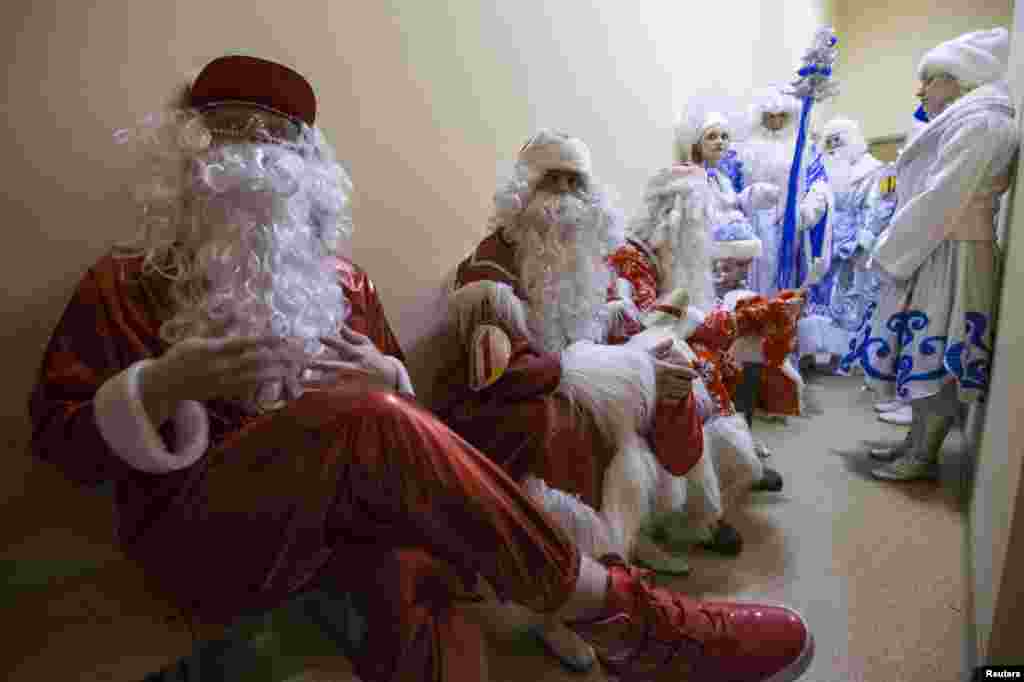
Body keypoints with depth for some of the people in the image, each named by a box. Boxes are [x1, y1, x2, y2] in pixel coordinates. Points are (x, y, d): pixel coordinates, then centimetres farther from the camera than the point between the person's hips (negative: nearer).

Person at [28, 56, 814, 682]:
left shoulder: (342, 281, 14)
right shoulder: (123, 285, 9)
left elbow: (401, 405, 16)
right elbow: (61, 439, 3)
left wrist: (384, 381, -8)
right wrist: (163, 385, -16)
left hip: (348, 511, 3)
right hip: (204, 528, -2)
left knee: (413, 598, -33)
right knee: (365, 425, -34)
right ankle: (621, 610, -25)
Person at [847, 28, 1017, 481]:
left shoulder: (980, 123, -12)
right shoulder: (963, 124, 20)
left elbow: (938, 204, -19)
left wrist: (887, 256, -14)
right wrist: (893, 248, 11)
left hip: (950, 261, -10)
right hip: (929, 257, 10)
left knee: (937, 360, -3)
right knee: (925, 357, 13)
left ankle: (924, 457, 7)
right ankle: (917, 441, 23)